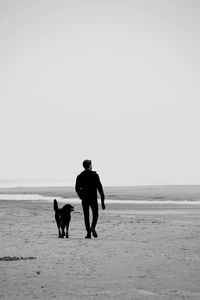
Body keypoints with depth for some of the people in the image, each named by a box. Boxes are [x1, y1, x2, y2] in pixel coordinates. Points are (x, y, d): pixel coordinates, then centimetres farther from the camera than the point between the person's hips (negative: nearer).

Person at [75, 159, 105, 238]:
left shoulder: (80, 176, 4)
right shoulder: (94, 175, -3)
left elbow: (77, 188, 1)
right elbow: (99, 187, -7)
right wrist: (102, 199, -4)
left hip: (84, 199, 2)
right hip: (93, 198, -2)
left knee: (86, 216, 8)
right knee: (95, 214, 9)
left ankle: (88, 233, 1)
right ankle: (93, 227, -16)